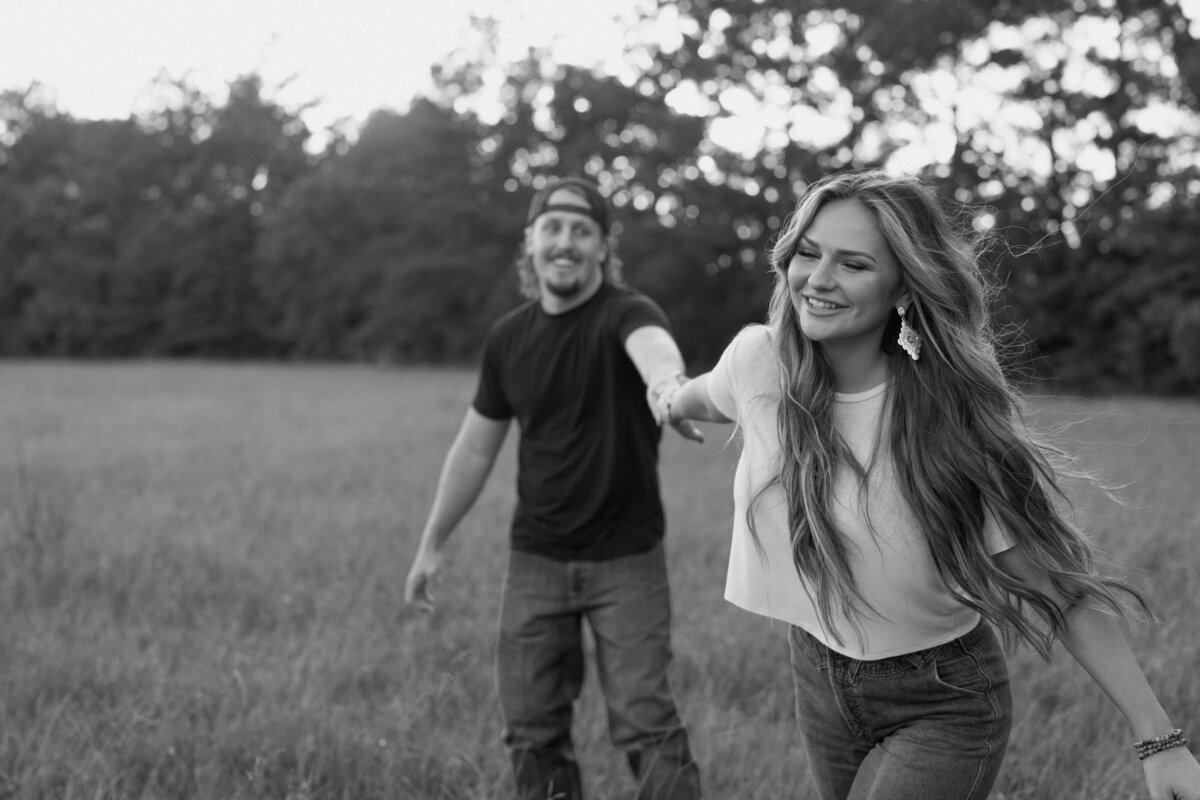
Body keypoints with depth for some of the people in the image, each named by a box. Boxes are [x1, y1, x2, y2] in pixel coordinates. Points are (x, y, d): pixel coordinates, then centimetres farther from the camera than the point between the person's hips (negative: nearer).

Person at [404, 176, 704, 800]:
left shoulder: (625, 313, -13)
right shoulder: (508, 338, 2)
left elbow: (654, 348, -39)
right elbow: (475, 449, 12)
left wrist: (668, 383, -63)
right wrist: (431, 545, 15)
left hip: (626, 559, -4)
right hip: (535, 559, 4)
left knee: (644, 719, -9)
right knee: (531, 725, 8)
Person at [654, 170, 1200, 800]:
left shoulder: (953, 416, -22)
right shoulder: (759, 359, -12)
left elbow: (1059, 585, -20)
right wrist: (673, 402, 34)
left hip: (943, 709, -4)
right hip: (819, 682, 5)